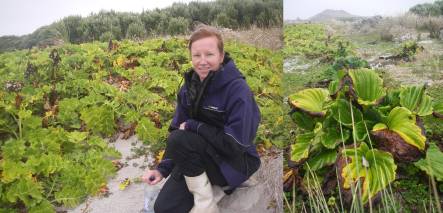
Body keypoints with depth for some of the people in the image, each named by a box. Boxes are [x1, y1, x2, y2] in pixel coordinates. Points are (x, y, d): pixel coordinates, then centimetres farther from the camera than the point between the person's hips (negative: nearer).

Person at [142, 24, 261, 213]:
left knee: (179, 140, -29)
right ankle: (213, 187, 12)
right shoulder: (189, 87, 0)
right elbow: (177, 129, 3)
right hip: (200, 159, 6)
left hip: (235, 162, -6)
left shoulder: (238, 90, -21)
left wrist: (192, 126, -19)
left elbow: (235, 144, -25)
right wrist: (163, 169, -8)